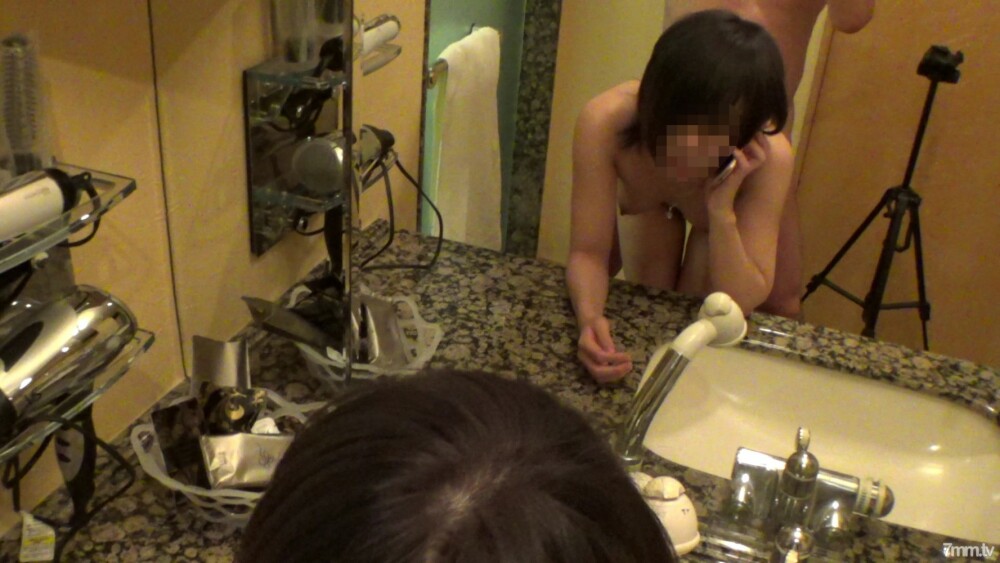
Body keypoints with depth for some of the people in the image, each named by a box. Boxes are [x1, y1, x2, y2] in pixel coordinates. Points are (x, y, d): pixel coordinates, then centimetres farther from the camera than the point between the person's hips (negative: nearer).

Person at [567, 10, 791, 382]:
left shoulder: (769, 157, -43)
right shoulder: (606, 122, -44)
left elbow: (742, 302, -37)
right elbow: (587, 253, -36)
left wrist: (722, 211, -52)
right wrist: (590, 319, -57)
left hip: (724, 222, 0)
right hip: (645, 205, 1)